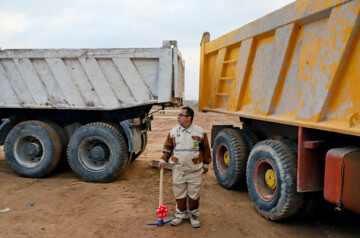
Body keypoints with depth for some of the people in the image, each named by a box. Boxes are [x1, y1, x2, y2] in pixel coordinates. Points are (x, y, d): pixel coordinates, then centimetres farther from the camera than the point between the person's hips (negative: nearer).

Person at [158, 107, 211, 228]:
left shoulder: (200, 132, -4)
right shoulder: (173, 131, 2)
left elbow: (206, 149, 4)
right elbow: (168, 147, 11)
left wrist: (206, 164, 7)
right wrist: (163, 160, 0)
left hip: (195, 170, -2)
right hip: (178, 170, 2)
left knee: (194, 194, 8)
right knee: (179, 193, 10)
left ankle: (193, 215, 27)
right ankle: (181, 214, 28)